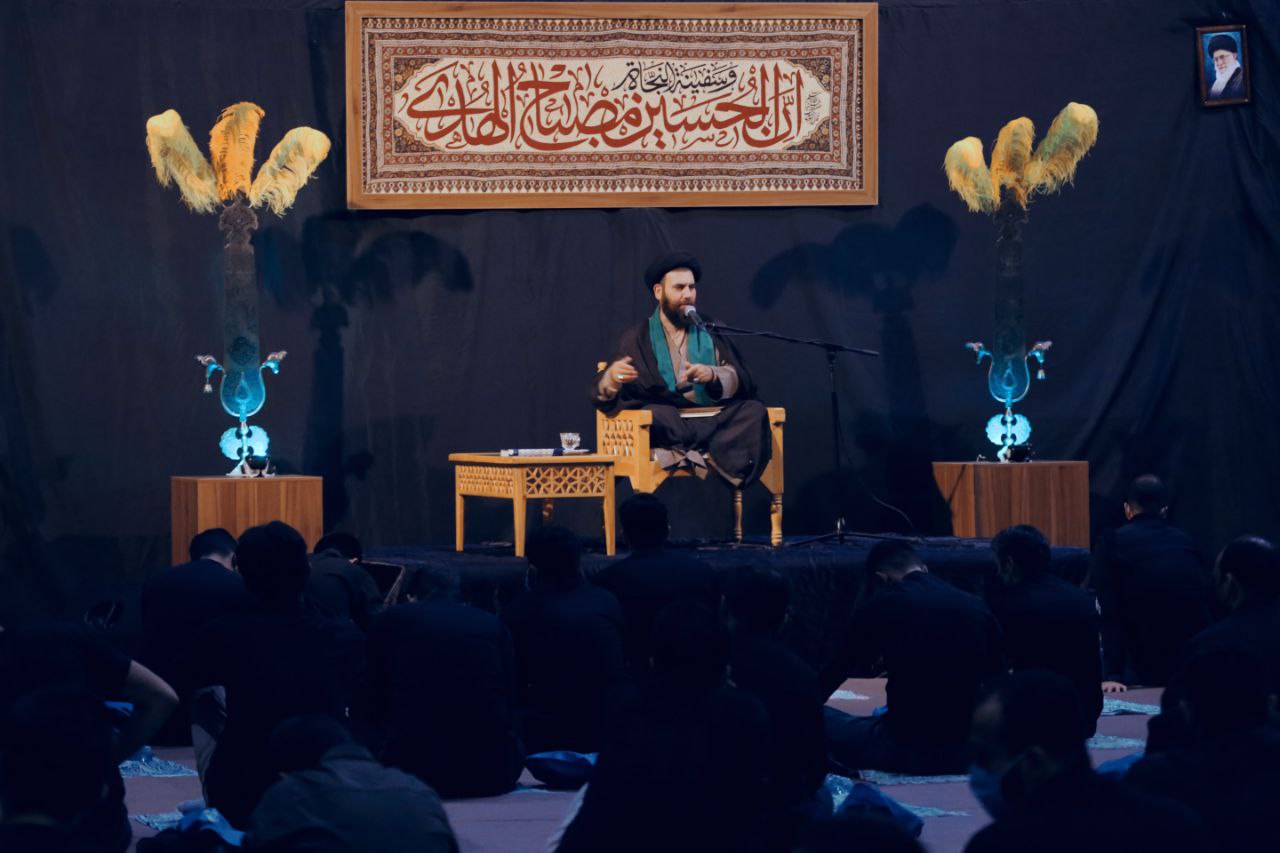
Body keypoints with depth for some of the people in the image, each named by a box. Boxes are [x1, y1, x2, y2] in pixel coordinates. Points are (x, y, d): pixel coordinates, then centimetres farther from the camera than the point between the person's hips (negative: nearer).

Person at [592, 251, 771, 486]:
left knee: (754, 411, -26)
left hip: (709, 421, 3)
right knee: (656, 414, -36)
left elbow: (744, 383, 6)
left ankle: (685, 454, -40)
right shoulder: (637, 338, 12)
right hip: (665, 423, -3)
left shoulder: (711, 332, 18)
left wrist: (713, 376, -16)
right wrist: (612, 379, -23)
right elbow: (602, 397, 2)